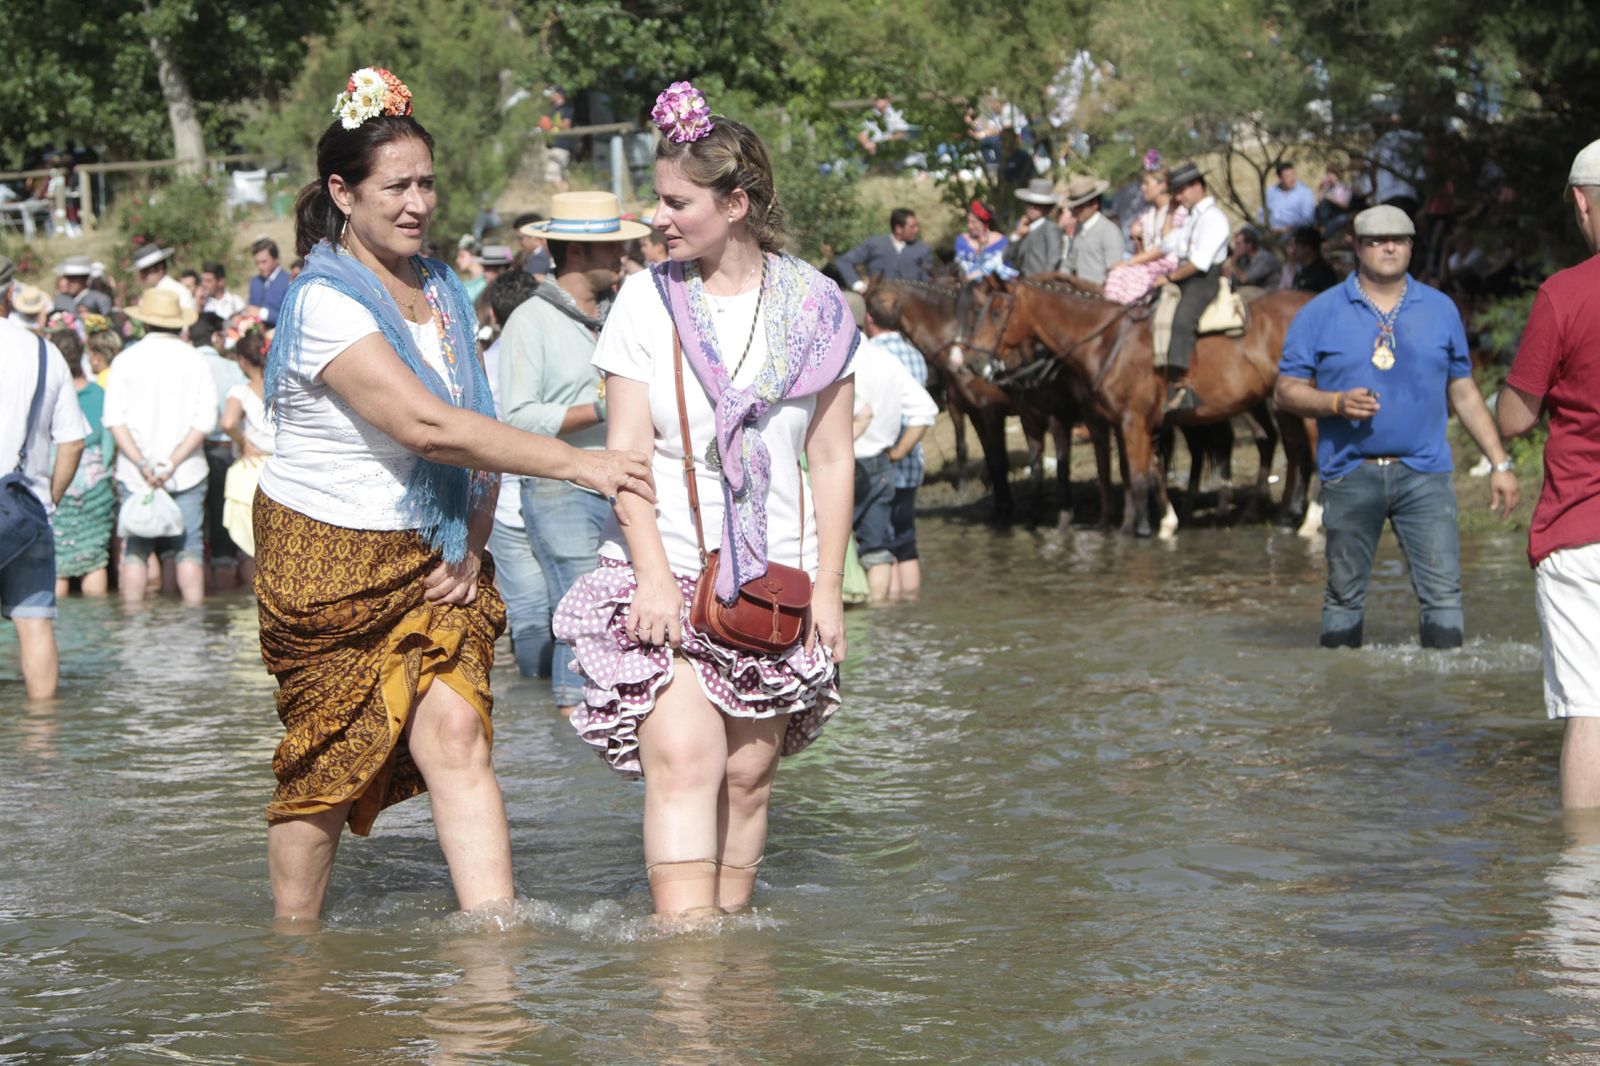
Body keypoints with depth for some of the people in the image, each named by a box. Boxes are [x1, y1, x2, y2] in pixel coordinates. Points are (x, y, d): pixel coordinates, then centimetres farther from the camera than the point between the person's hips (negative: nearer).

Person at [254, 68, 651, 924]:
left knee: (455, 732, -12)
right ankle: (292, 942, 21)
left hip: (433, 560, 5)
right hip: (327, 561, -5)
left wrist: (471, 546, -5)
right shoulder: (325, 302, -17)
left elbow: (476, 432, 12)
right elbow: (427, 427, -27)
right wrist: (576, 464, -28)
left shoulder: (444, 292, 8)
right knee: (326, 759, 3)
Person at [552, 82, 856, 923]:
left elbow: (831, 459, 7)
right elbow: (626, 452, -2)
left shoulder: (813, 307, 4)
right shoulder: (645, 301, 1)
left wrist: (828, 586, 2)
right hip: (668, 570, -2)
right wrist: (652, 575, -11)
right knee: (682, 756, -16)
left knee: (748, 772, 3)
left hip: (776, 577, 2)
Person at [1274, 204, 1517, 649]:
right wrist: (1337, 403, -17)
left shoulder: (1440, 310, 10)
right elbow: (1287, 392, 2)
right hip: (1350, 475, -1)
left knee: (1443, 591, -6)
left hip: (1425, 476, 1)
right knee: (1345, 594, 7)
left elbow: (1464, 395, 13)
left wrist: (1500, 463, 9)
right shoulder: (1320, 314, 3)